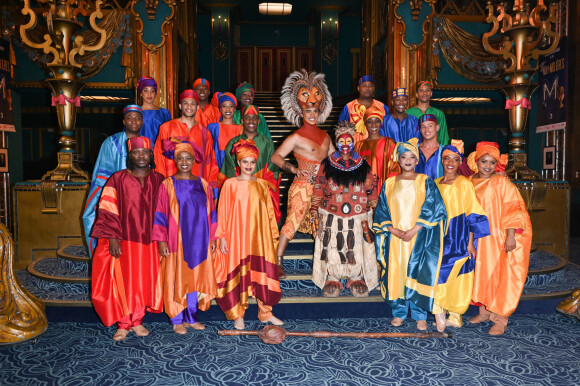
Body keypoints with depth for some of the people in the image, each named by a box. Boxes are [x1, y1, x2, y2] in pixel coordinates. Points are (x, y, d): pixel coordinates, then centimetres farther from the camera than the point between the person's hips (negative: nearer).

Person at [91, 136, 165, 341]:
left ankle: (137, 321, 23)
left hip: (148, 242, 2)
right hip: (123, 242, -2)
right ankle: (123, 324, 16)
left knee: (144, 280, 7)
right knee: (123, 281, 2)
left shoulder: (159, 180, 6)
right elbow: (107, 211, -4)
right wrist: (112, 238, -11)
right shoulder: (117, 180, -2)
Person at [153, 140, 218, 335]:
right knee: (177, 279, 3)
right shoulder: (168, 184, -3)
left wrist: (212, 238, 8)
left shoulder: (203, 184, 7)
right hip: (176, 241, -3)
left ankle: (191, 317, 23)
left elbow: (211, 213, 11)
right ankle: (177, 320, 16)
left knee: (195, 278, 9)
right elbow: (160, 214, -3)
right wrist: (162, 241, -8)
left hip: (199, 241, 3)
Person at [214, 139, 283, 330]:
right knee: (237, 273, 2)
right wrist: (222, 237, -4)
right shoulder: (230, 184, 0)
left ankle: (265, 312, 18)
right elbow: (222, 213, 1)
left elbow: (269, 212, 9)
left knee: (262, 272, 5)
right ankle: (238, 315, 16)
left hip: (259, 236, 2)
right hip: (236, 236, -2)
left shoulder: (262, 185, 7)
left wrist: (273, 236, 7)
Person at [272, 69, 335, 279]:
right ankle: (278, 261, -4)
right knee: (293, 220, -10)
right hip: (302, 185, -6)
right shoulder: (296, 137, -5)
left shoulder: (324, 136, 14)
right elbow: (275, 157, -11)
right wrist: (293, 169, -23)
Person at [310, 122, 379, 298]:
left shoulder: (362, 165, 6)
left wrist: (374, 207, 9)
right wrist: (314, 207, 4)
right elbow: (319, 187, 7)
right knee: (333, 247, 3)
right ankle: (332, 279, 18)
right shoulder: (327, 164, 3)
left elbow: (371, 190, 10)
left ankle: (357, 279, 21)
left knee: (356, 247, 5)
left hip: (357, 216, 1)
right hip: (332, 215, -1)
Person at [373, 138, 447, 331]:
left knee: (418, 273, -3)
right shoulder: (389, 184, 9)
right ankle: (399, 312, 19)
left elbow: (431, 208, -4)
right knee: (396, 272, 4)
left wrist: (414, 230, -13)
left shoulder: (425, 182, 4)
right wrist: (394, 230, -9)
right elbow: (382, 212, 6)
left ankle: (420, 315, 11)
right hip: (395, 237, 2)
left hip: (420, 237, -2)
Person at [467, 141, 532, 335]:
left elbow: (513, 209, -12)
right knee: (481, 273, 12)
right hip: (478, 239, 5)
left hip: (498, 239, -5)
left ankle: (500, 319, 6)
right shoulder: (470, 183, 7)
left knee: (500, 276, -2)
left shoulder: (502, 183, -8)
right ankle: (484, 311, 27)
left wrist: (510, 236, -19)